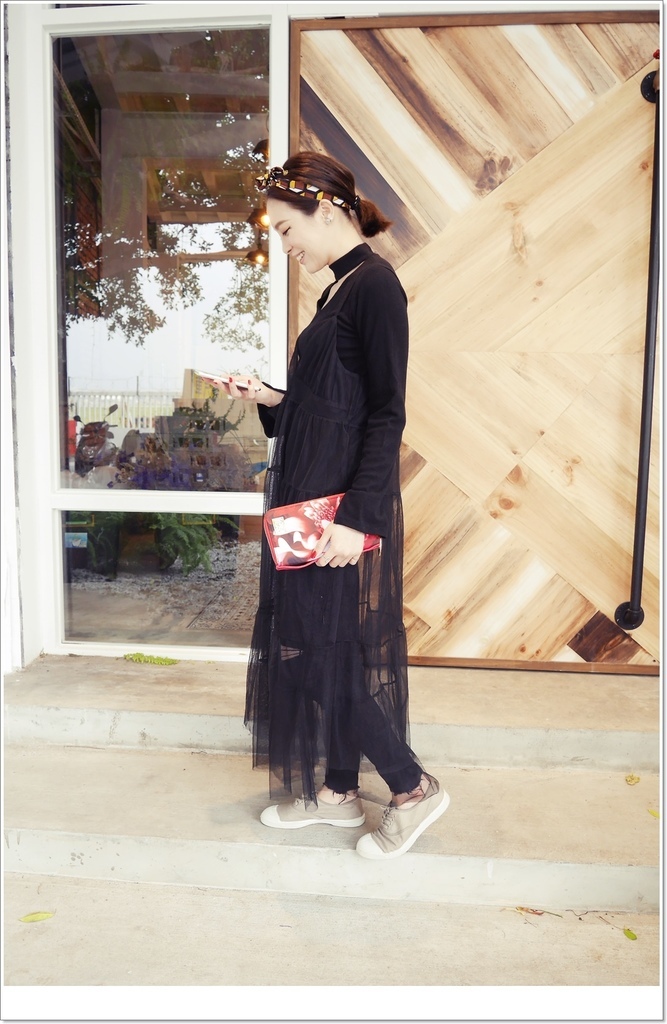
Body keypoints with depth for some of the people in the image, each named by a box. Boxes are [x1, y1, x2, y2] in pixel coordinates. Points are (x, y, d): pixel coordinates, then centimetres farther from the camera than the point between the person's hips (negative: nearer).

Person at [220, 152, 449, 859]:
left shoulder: (374, 284, -12)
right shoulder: (342, 289, 16)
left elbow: (387, 414, -19)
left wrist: (357, 516, -24)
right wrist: (272, 399, 9)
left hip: (345, 505, -10)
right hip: (314, 499, 10)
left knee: (325, 649, -3)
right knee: (312, 646, 14)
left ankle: (412, 788, 15)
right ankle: (338, 791, 29)